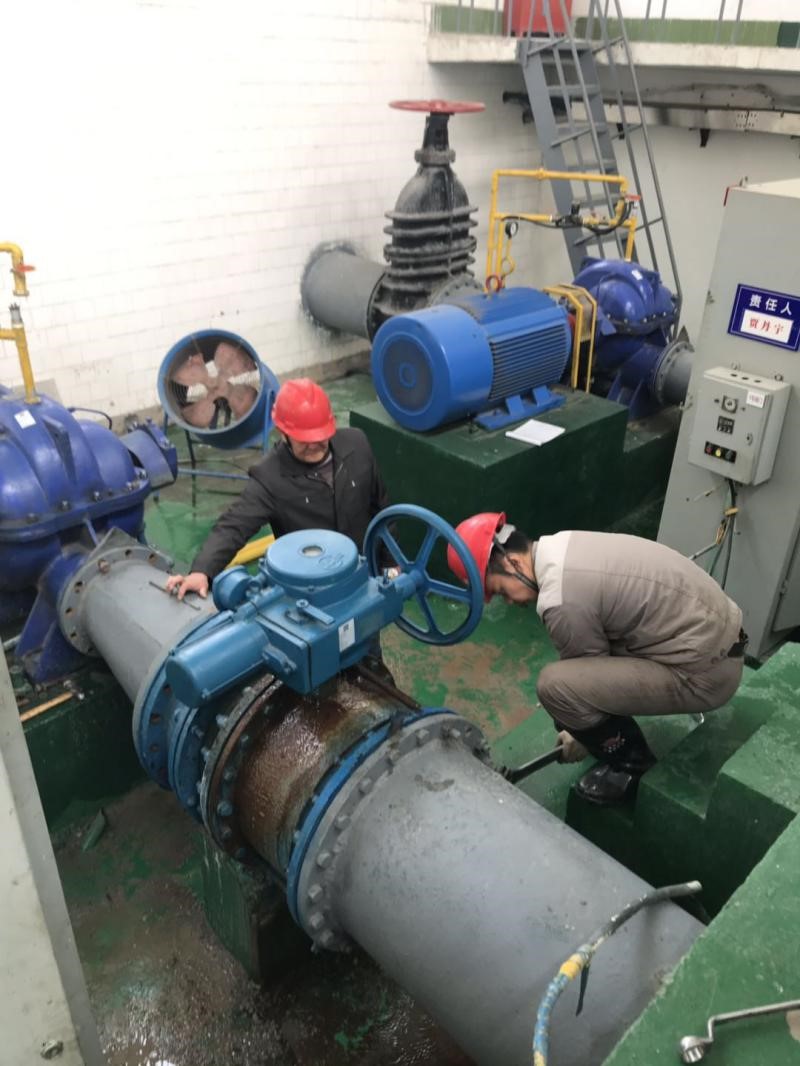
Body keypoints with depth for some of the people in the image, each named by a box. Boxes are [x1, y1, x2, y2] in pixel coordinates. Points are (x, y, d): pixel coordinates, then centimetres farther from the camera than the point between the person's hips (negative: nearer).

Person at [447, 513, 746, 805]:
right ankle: (625, 748, 27)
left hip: (704, 672, -10)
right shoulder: (565, 548, 7)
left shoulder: (559, 600, -23)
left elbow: (589, 673, -7)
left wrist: (583, 736, 12)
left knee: (555, 685, -17)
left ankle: (634, 767, 6)